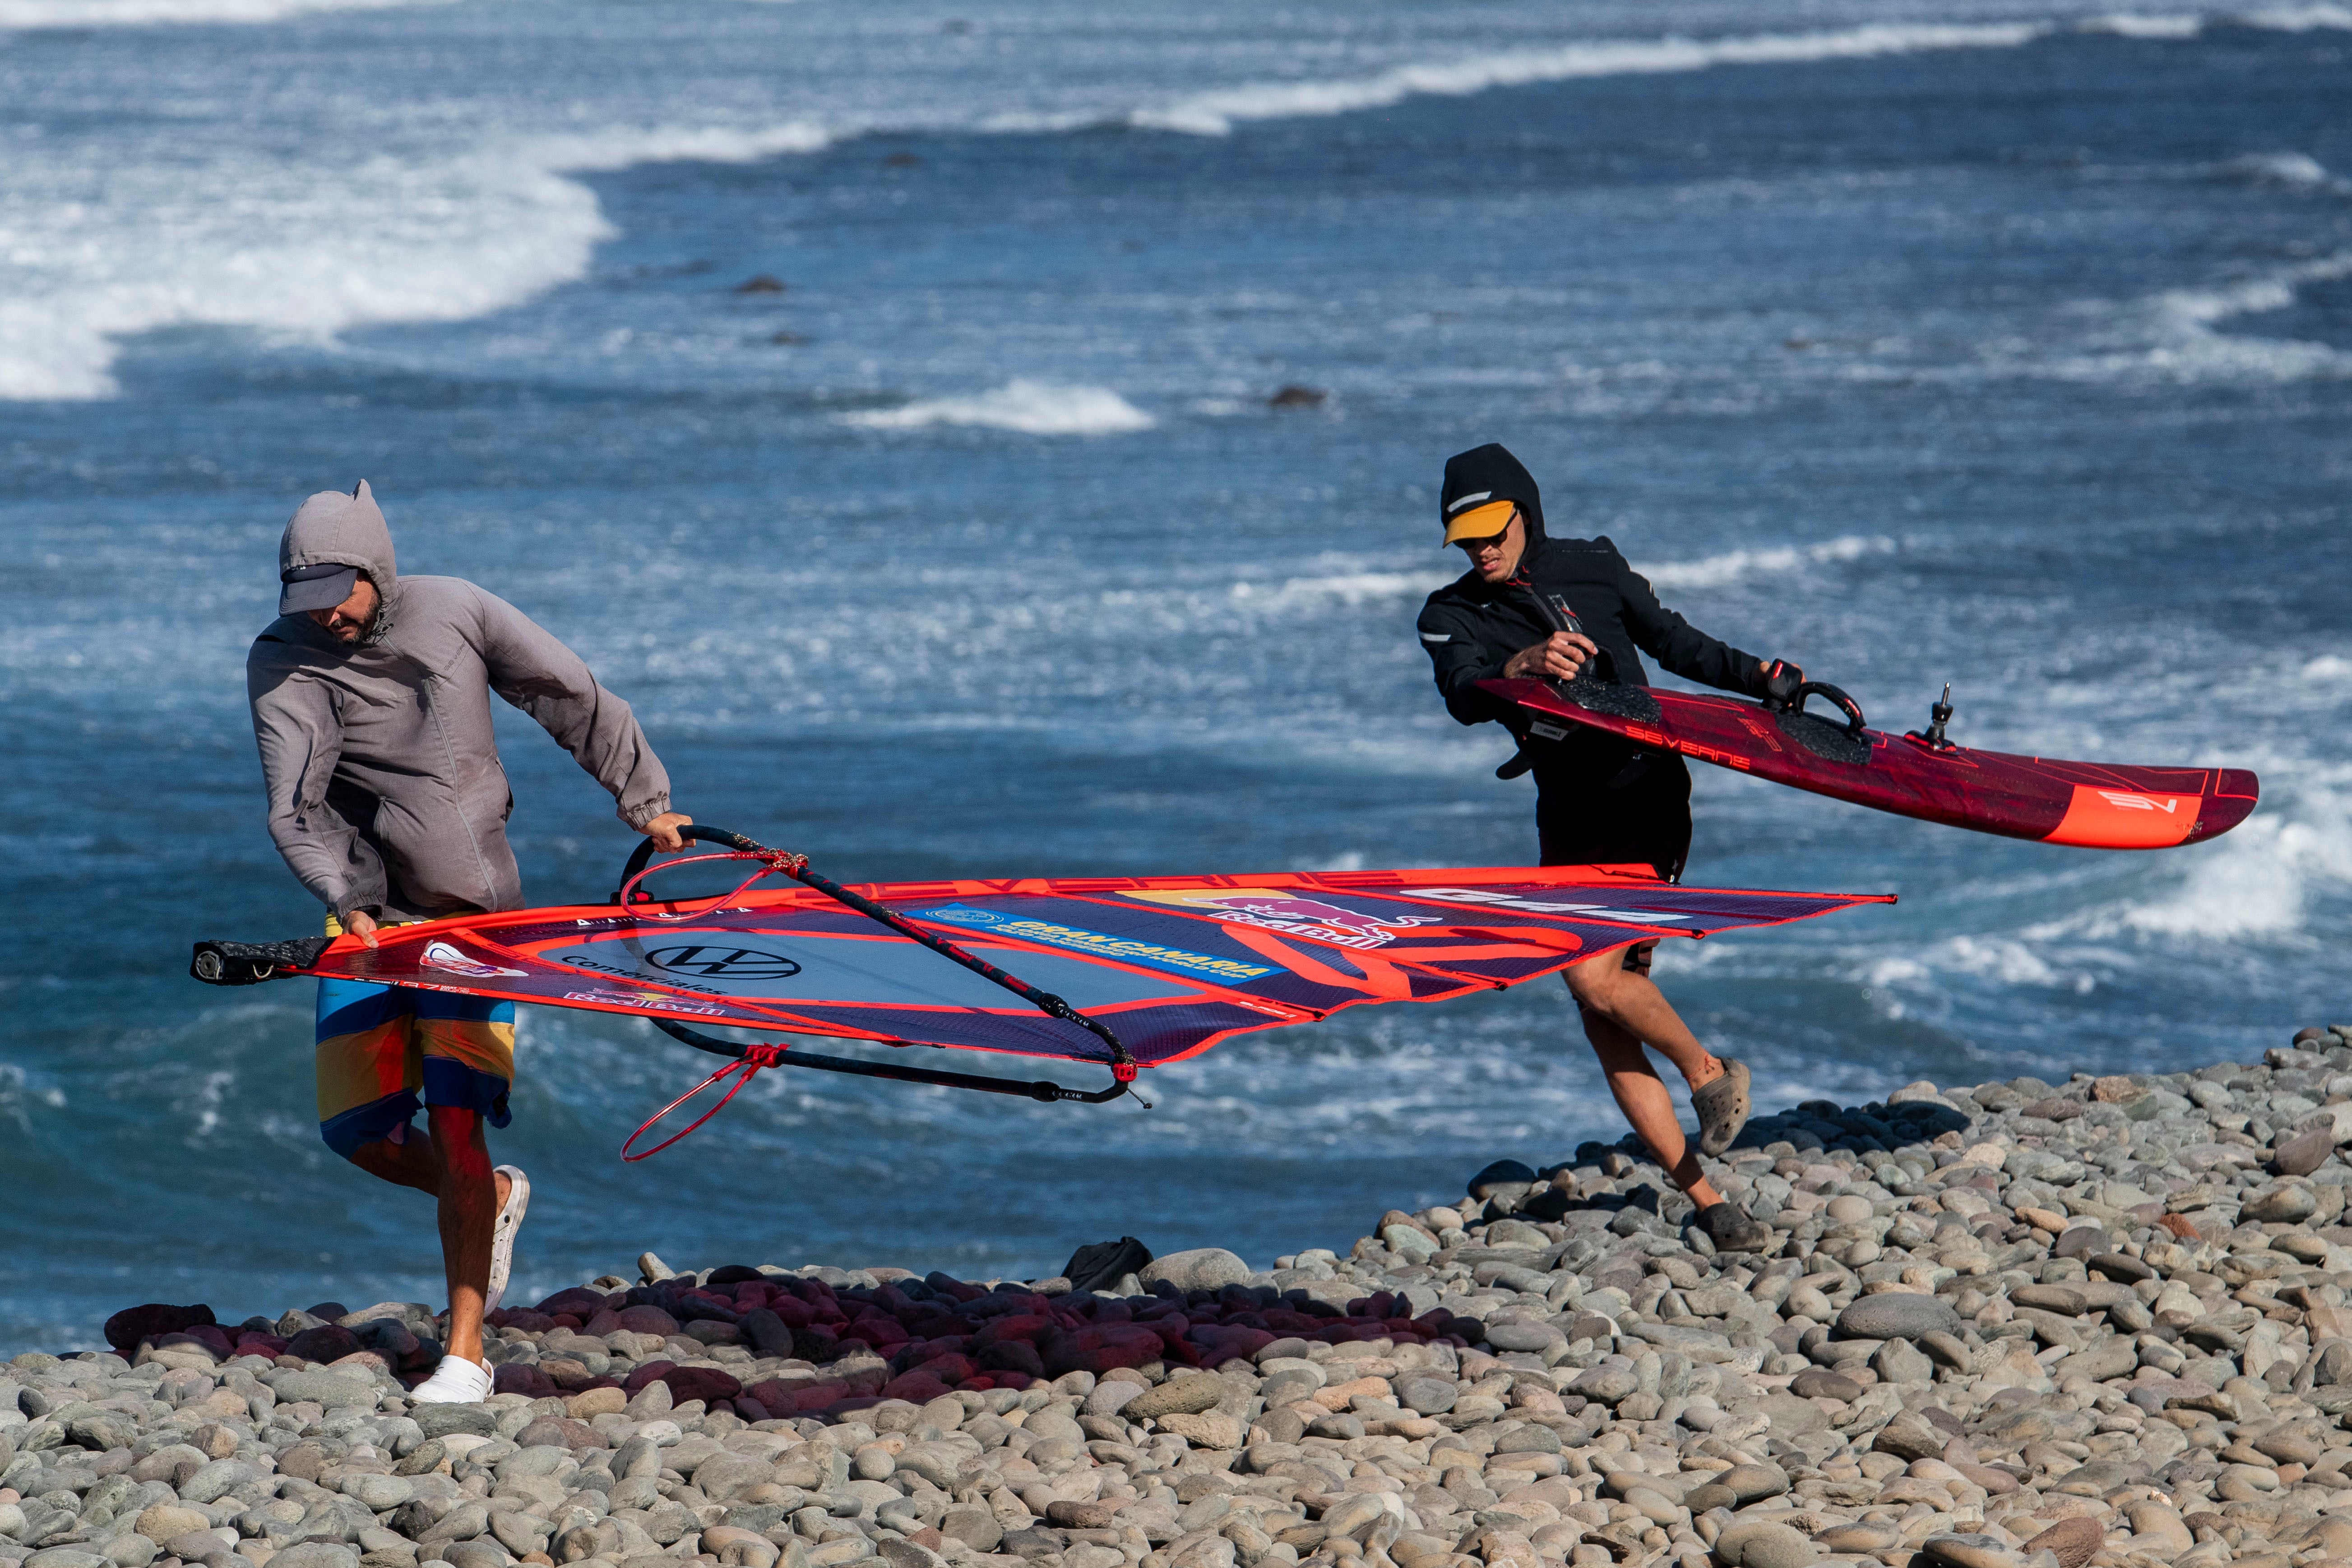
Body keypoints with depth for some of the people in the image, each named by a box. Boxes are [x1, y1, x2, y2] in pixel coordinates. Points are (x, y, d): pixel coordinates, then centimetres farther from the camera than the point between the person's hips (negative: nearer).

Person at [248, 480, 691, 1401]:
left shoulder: (457, 615, -5)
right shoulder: (285, 664, -7)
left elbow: (575, 700, 7)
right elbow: (294, 809, -18)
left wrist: (644, 800, 11)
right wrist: (345, 896, -35)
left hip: (474, 909, -2)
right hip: (370, 913, 2)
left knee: (455, 1123, -12)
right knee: (357, 1132, 1)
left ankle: (466, 1352, -7)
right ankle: (492, 1200, 33)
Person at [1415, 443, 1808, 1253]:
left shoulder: (1593, 569, 1)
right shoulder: (1451, 616, 1)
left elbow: (1675, 642, 16)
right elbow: (1463, 697, -21)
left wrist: (1766, 679, 15)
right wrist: (1520, 667, -40)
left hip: (1647, 794, -3)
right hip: (1570, 817, 3)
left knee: (1595, 974, -22)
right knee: (1604, 1023, -3)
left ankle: (1709, 1072, 3)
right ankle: (1702, 1196, 1)